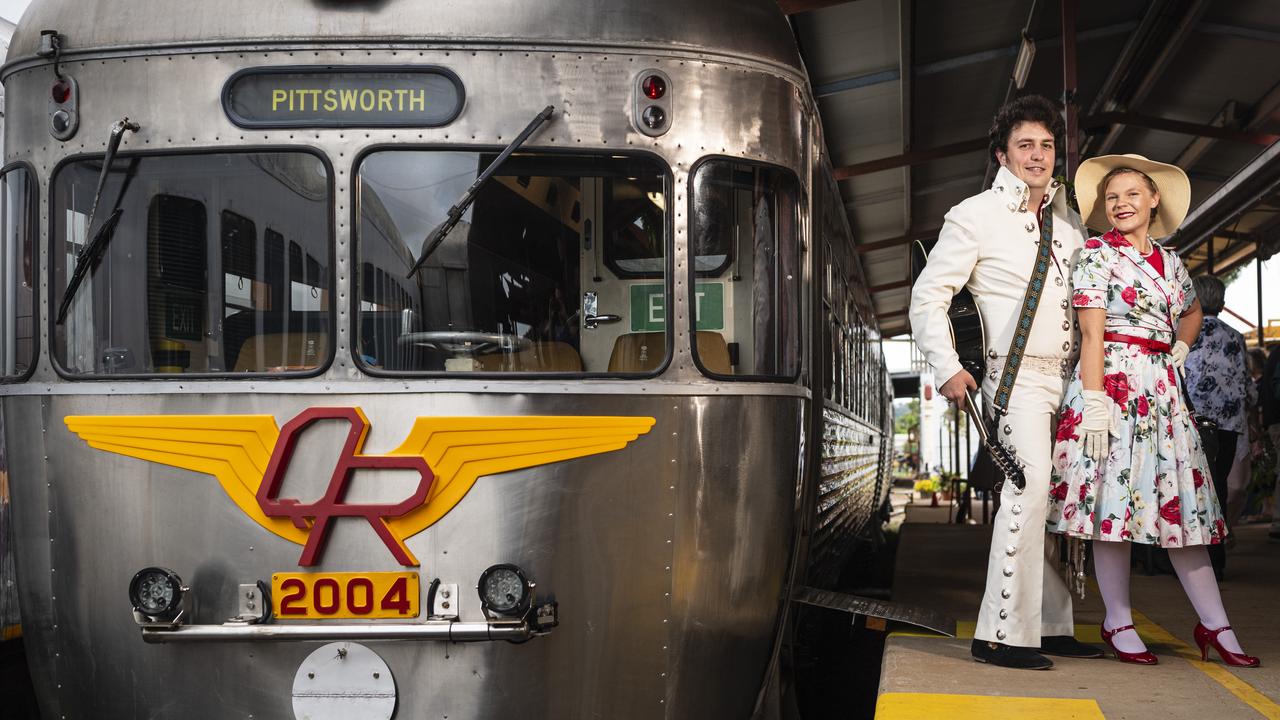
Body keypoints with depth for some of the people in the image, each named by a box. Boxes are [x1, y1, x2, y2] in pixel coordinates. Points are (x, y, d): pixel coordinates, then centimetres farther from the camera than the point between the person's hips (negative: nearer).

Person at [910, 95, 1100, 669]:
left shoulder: (1070, 221, 17)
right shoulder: (976, 216, 0)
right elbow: (928, 295, -1)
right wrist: (947, 369, -9)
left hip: (1070, 378, 6)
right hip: (1019, 378, -6)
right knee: (1028, 488, -20)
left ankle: (1052, 627, 14)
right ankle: (1002, 636, -19)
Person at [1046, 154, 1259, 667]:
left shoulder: (1170, 261, 15)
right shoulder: (1096, 255, -2)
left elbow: (1192, 311, 36)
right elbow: (1092, 334, -10)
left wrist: (1179, 352, 16)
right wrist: (1095, 404, -18)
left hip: (1162, 389, 6)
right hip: (1113, 384, -6)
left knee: (1182, 500, 5)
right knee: (1115, 496, -4)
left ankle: (1215, 625, 7)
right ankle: (1118, 623, 6)